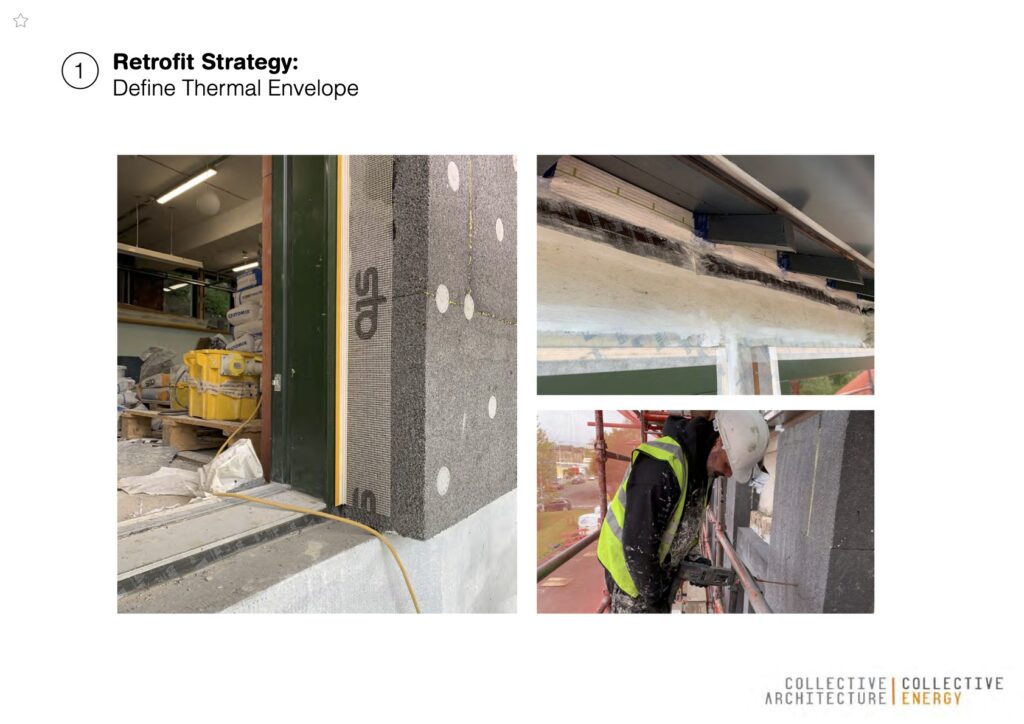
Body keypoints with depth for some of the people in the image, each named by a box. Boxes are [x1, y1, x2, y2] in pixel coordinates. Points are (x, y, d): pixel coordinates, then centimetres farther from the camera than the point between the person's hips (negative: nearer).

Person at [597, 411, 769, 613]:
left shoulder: (702, 466, -1)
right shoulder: (662, 465, -32)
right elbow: (637, 542, -29)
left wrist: (692, 557, 3)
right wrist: (653, 593, -17)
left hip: (658, 567, 9)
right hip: (631, 570, -8)